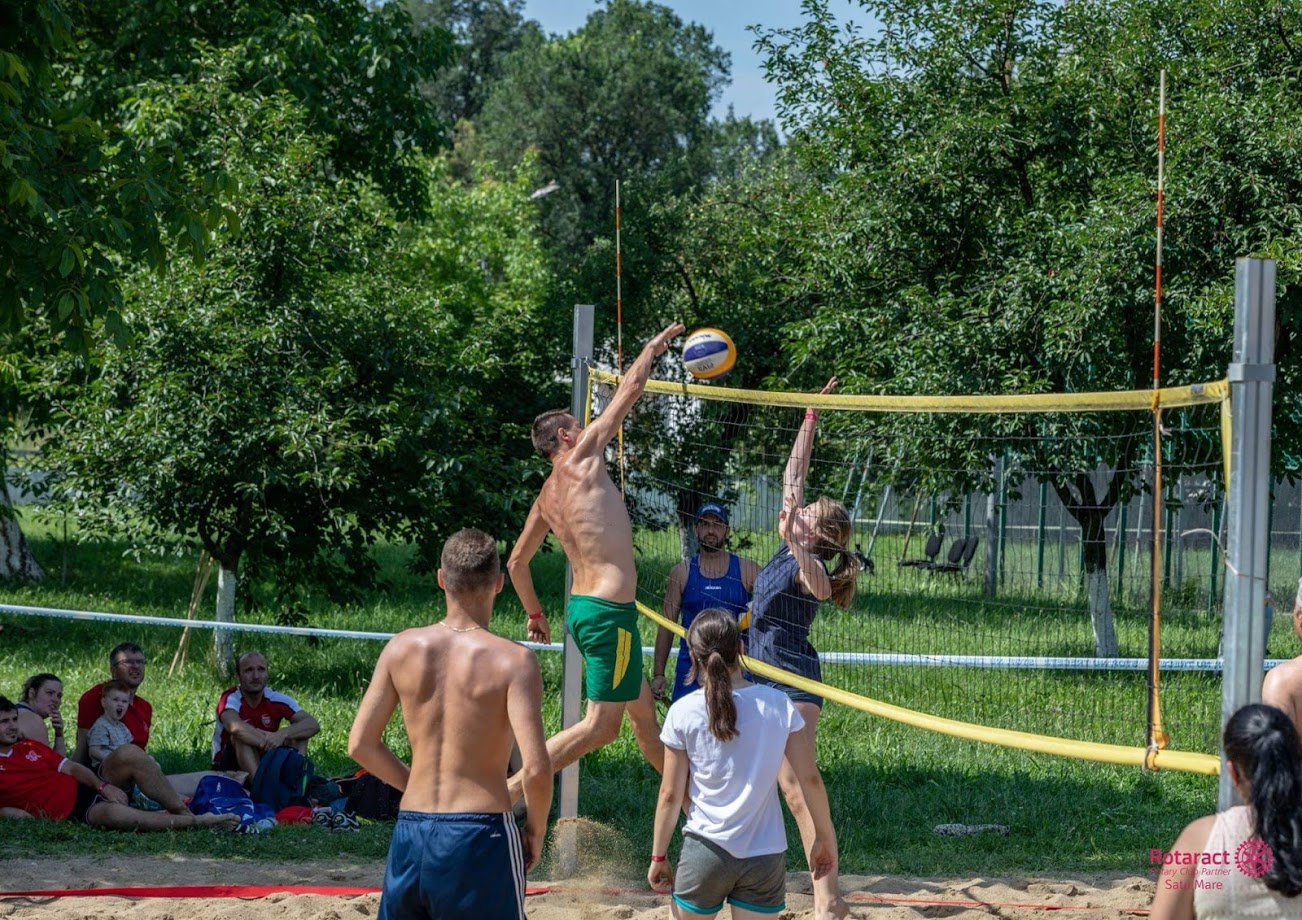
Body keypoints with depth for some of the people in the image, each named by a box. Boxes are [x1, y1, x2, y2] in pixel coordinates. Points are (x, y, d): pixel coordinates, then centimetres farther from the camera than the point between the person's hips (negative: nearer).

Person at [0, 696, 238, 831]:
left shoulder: (30, 747, 20)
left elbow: (71, 767, 13)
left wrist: (102, 785, -4)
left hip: (83, 787, 8)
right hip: (69, 812, -8)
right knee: (112, 812, -40)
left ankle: (181, 809, -14)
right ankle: (197, 821, -38)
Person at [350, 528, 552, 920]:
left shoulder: (402, 648, 2)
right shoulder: (513, 660, -11)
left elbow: (360, 745, 6)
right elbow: (535, 768, -18)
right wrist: (536, 829, 0)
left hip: (411, 830, 4)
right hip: (481, 834, -4)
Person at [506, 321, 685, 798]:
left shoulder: (546, 497, 14)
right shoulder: (581, 460, -7)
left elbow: (517, 563, 21)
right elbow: (631, 387, -1)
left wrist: (535, 613, 34)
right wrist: (655, 346, 13)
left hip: (583, 605, 9)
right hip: (609, 610, -9)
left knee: (643, 710, 19)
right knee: (600, 724, -8)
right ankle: (509, 790, -14)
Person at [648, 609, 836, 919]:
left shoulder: (683, 712, -6)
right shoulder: (778, 705, -2)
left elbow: (670, 794, -2)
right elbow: (810, 780, 2)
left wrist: (658, 856, 9)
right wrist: (824, 838, 15)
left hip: (705, 851, -1)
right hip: (766, 856, 1)